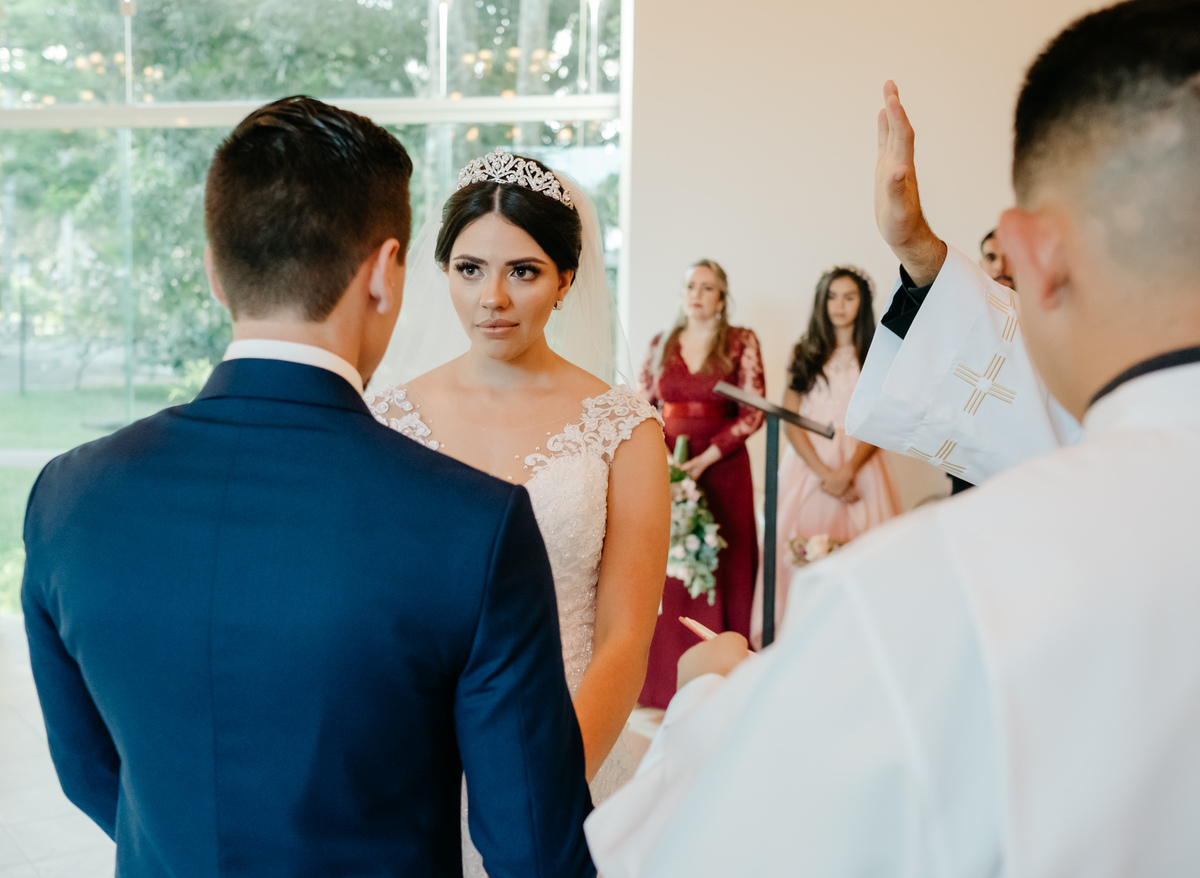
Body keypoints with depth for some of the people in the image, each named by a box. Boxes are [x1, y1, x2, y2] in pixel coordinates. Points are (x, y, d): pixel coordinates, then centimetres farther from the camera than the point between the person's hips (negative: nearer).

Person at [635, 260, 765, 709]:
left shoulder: (741, 343, -1)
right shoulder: (661, 344, 10)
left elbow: (754, 412, -7)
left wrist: (704, 459, -14)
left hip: (722, 469, -3)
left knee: (721, 569, -1)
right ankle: (664, 681, 11)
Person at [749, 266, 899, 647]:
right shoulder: (804, 354, 12)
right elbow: (789, 420, 4)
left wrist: (848, 471, -14)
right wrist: (823, 473, -9)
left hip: (858, 465, -1)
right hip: (807, 464, 1)